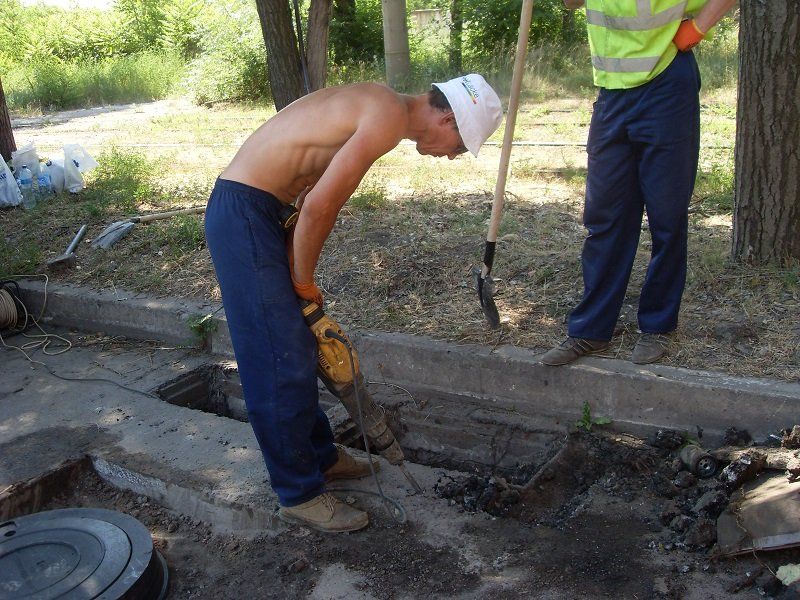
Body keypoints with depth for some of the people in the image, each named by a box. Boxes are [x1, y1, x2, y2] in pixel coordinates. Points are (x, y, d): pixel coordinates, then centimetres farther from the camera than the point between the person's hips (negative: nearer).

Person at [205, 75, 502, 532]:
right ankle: (300, 494, 11)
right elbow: (318, 207, -23)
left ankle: (319, 455, 33)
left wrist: (302, 280, 8)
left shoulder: (376, 106, 15)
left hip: (261, 208, 10)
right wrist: (304, 280, -8)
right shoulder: (391, 116, -17)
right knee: (284, 364, -4)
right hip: (244, 212, -10)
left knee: (299, 348, 18)